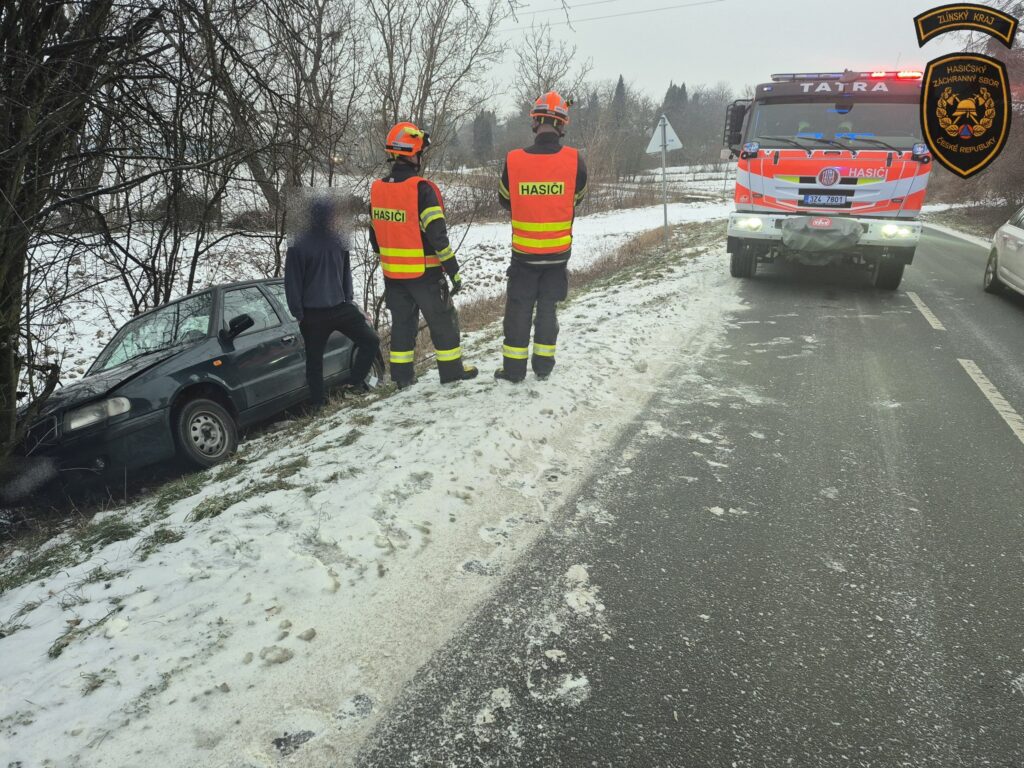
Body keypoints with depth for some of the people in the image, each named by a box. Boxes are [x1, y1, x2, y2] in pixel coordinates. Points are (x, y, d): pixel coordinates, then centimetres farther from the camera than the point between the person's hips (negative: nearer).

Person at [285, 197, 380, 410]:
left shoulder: (337, 242, 5)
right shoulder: (299, 246, -11)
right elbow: (292, 282, -9)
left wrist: (348, 300, 12)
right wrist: (299, 313, -11)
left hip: (340, 307, 5)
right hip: (313, 313, -5)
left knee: (371, 340, -3)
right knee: (314, 359, 5)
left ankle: (354, 381, 10)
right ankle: (316, 403, 18)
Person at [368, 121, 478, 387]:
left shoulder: (377, 188, 3)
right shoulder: (421, 189, -18)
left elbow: (375, 233, 12)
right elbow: (437, 235, -21)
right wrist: (454, 271, -14)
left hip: (392, 273, 6)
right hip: (423, 273, -6)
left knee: (402, 321, 16)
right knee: (442, 321, 10)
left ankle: (402, 374, 21)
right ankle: (451, 369, 19)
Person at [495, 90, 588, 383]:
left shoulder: (513, 160, -12)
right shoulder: (574, 159, -12)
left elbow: (504, 200, 4)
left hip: (523, 251, -1)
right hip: (558, 251, 1)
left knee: (518, 308, 11)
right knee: (548, 307, 14)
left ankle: (514, 368, 16)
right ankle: (543, 365, 22)